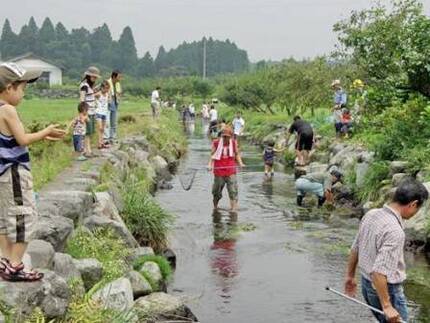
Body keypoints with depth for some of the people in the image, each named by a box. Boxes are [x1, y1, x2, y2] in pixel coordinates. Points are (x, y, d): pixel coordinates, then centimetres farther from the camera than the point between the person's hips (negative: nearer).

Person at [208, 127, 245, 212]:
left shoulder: (234, 143, 4)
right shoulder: (216, 143, -2)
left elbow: (237, 154, 11)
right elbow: (212, 156, 1)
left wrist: (240, 163, -5)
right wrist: (210, 165, -16)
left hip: (231, 172, 0)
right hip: (219, 172, 0)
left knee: (233, 191, -9)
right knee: (216, 191, 11)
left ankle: (233, 208, -8)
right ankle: (215, 207, 34)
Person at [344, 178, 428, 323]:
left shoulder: (371, 214, -2)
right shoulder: (395, 231, -27)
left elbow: (355, 249, 8)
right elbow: (379, 271, -31)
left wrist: (350, 276, 20)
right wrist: (387, 306, -26)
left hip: (367, 284, 8)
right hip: (386, 289, -8)